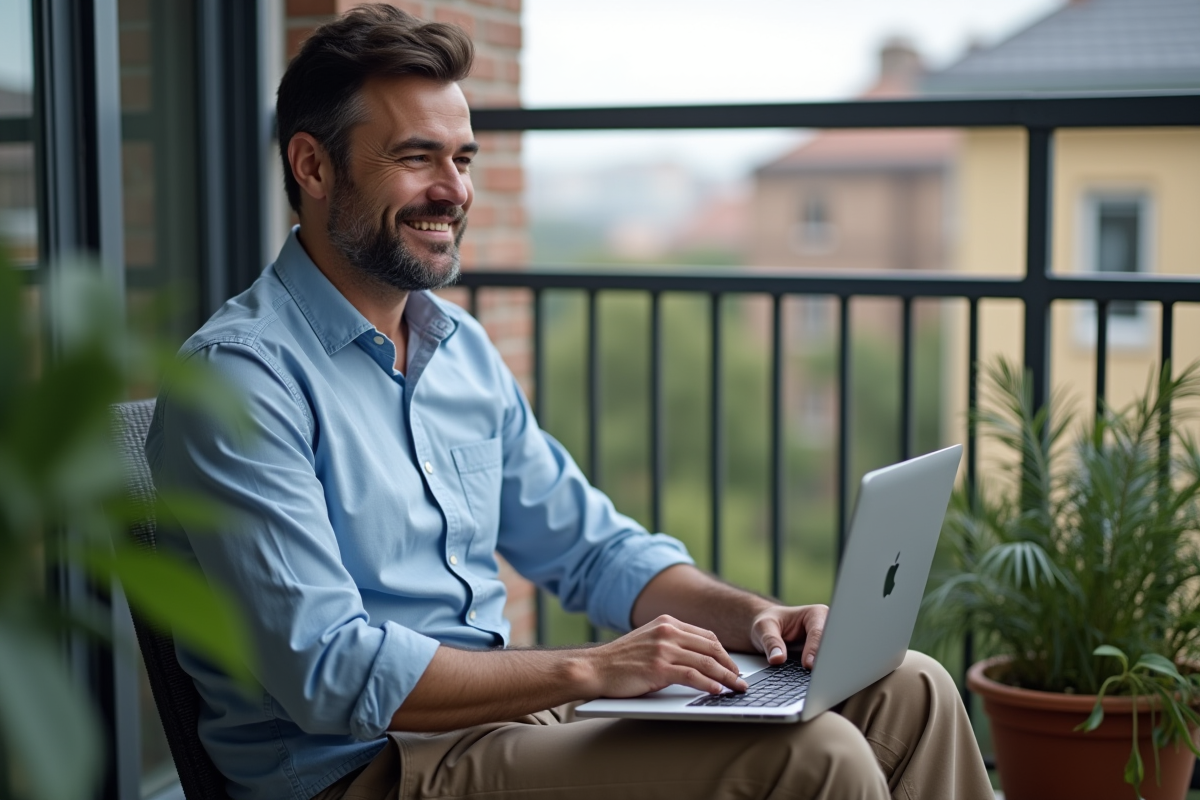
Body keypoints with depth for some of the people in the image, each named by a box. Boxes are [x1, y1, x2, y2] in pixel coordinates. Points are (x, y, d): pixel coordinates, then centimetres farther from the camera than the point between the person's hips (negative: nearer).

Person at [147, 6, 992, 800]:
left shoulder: (463, 346, 11)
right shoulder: (242, 375, -15)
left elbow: (594, 548, 17)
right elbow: (327, 674, -23)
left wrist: (749, 614, -1)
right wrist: (588, 670, -24)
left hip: (507, 708, 8)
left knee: (906, 692, 0)